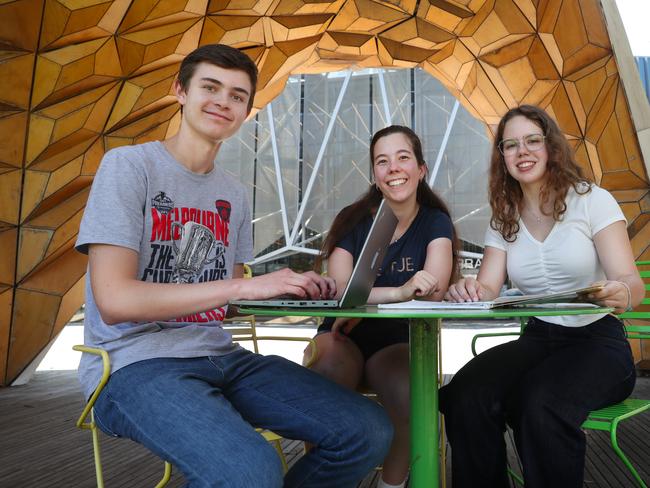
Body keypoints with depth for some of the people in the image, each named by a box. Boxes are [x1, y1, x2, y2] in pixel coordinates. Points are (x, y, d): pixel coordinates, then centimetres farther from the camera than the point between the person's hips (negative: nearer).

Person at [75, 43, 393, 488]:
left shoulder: (234, 194, 12)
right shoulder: (129, 165, -6)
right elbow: (114, 300, -17)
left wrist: (292, 289, -4)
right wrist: (244, 285, -21)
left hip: (221, 357, 6)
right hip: (136, 363, -5)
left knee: (370, 433, -7)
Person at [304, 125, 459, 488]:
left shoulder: (435, 222, 0)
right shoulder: (353, 220, -2)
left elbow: (434, 291, -16)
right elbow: (338, 290, -16)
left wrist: (364, 298, -28)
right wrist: (401, 291, -34)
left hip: (399, 341, 1)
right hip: (344, 335, 0)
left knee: (410, 390, -32)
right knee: (325, 379, -33)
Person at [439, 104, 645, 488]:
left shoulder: (593, 200, -2)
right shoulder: (503, 218, 9)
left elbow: (631, 281, -10)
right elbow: (488, 289, -2)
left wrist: (621, 292, -35)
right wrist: (471, 291, -27)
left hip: (598, 342, -3)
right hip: (536, 340, 3)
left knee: (539, 404, -35)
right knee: (465, 396, -27)